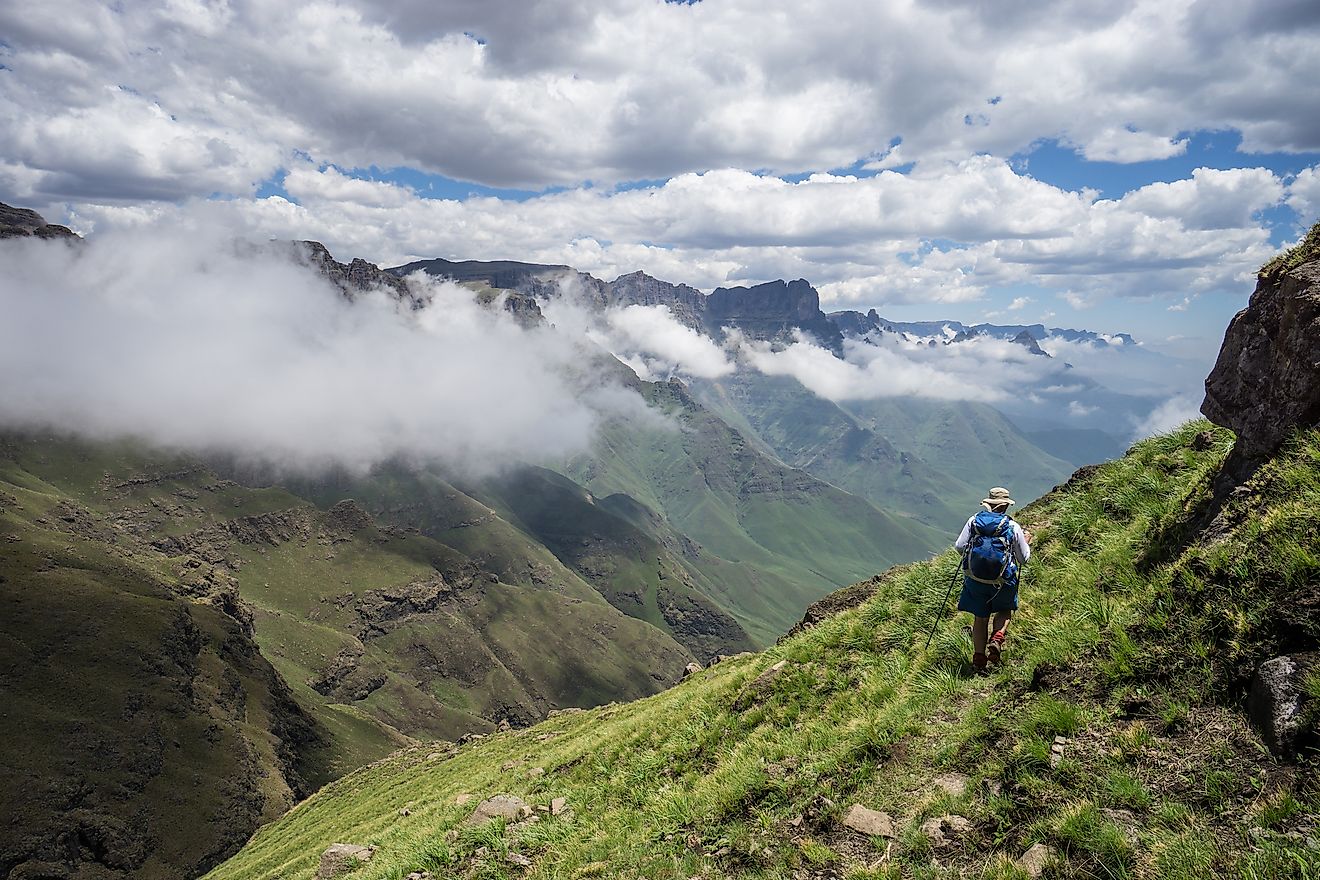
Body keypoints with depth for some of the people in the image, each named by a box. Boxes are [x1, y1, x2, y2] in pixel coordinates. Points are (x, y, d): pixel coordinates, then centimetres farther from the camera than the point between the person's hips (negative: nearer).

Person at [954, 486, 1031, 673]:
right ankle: (997, 639, 0)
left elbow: (959, 547, -2)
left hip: (974, 579, 2)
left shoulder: (973, 521, -1)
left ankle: (979, 658, 15)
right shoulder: (1013, 527, -5)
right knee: (1005, 610, 25)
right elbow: (1024, 558, 3)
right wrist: (1026, 542, 22)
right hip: (1002, 581, -1)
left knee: (980, 617, 16)